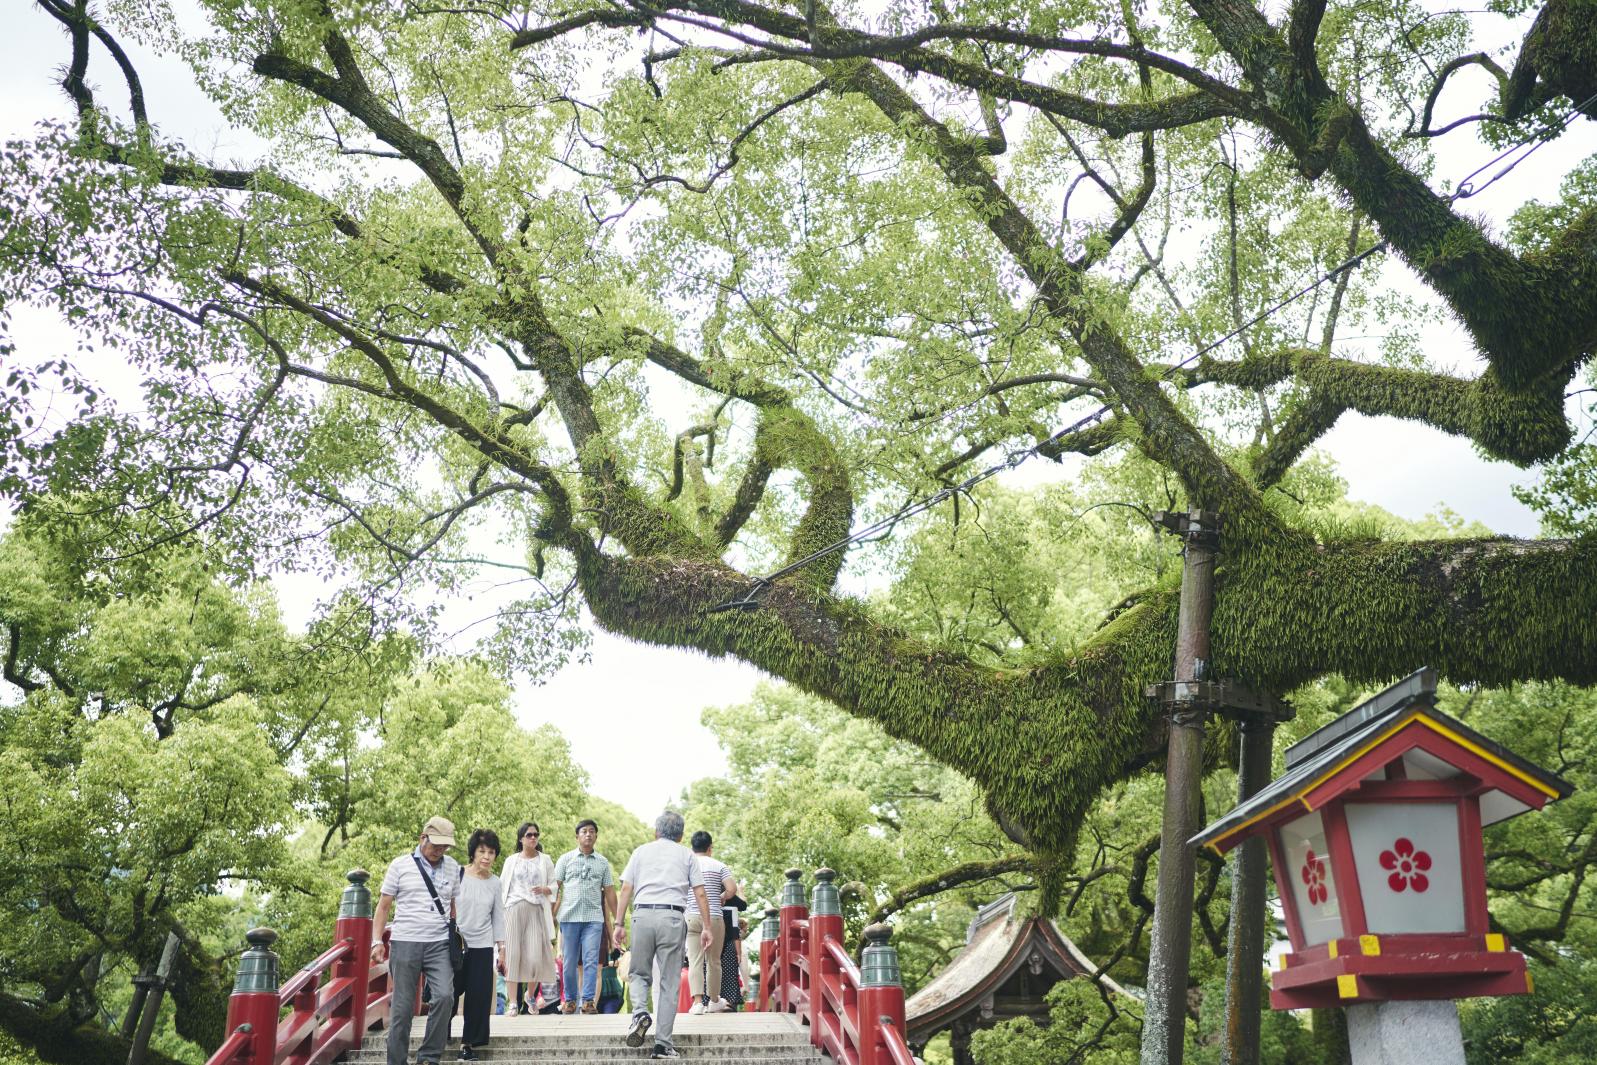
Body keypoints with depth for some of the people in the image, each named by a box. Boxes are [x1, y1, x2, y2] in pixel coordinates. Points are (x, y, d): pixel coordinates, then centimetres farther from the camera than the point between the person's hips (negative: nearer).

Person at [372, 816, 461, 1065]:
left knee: (444, 995, -17)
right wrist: (377, 941, -3)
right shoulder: (400, 865, 3)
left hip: (440, 944, 1)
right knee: (402, 1007, 1)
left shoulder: (453, 867, 10)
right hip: (404, 943, -1)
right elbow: (384, 906, 5)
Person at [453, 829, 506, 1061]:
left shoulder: (494, 882, 6)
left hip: (483, 947, 3)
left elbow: (498, 917, 11)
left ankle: (469, 1042, 16)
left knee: (479, 996, 3)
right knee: (450, 993, -4)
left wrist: (501, 948, 9)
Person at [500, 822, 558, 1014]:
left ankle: (530, 995, 17)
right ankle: (514, 1001, -2)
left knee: (536, 954, -7)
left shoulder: (545, 860, 14)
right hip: (514, 909, 0)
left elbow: (554, 886, 11)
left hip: (537, 910, 0)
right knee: (513, 953, -6)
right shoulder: (511, 860, 14)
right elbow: (502, 886, 13)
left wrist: (544, 889, -10)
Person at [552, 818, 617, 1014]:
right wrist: (551, 916, -5)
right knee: (569, 962, 4)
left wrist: (617, 919, 10)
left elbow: (609, 891, 14)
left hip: (594, 918, 0)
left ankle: (589, 1000, -4)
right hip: (569, 917, 0)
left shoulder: (603, 862, 13)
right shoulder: (566, 859, 9)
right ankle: (569, 1000, 15)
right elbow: (555, 888, 5)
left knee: (591, 961, -7)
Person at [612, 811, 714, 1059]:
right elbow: (700, 894, 8)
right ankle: (662, 1044, 2)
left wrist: (618, 923, 9)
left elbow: (626, 889, 8)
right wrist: (706, 927, 9)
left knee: (638, 973, 16)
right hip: (673, 916, -1)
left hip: (643, 914, 1)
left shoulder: (641, 851, 17)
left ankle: (640, 1011, -13)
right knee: (669, 983, 4)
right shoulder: (686, 855, 15)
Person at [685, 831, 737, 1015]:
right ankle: (714, 1001, 22)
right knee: (713, 961, 11)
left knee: (694, 961, -1)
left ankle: (697, 1001, -13)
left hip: (691, 917, 1)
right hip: (713, 917, -1)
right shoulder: (718, 865, 2)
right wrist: (721, 898, 10)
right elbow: (732, 889, -8)